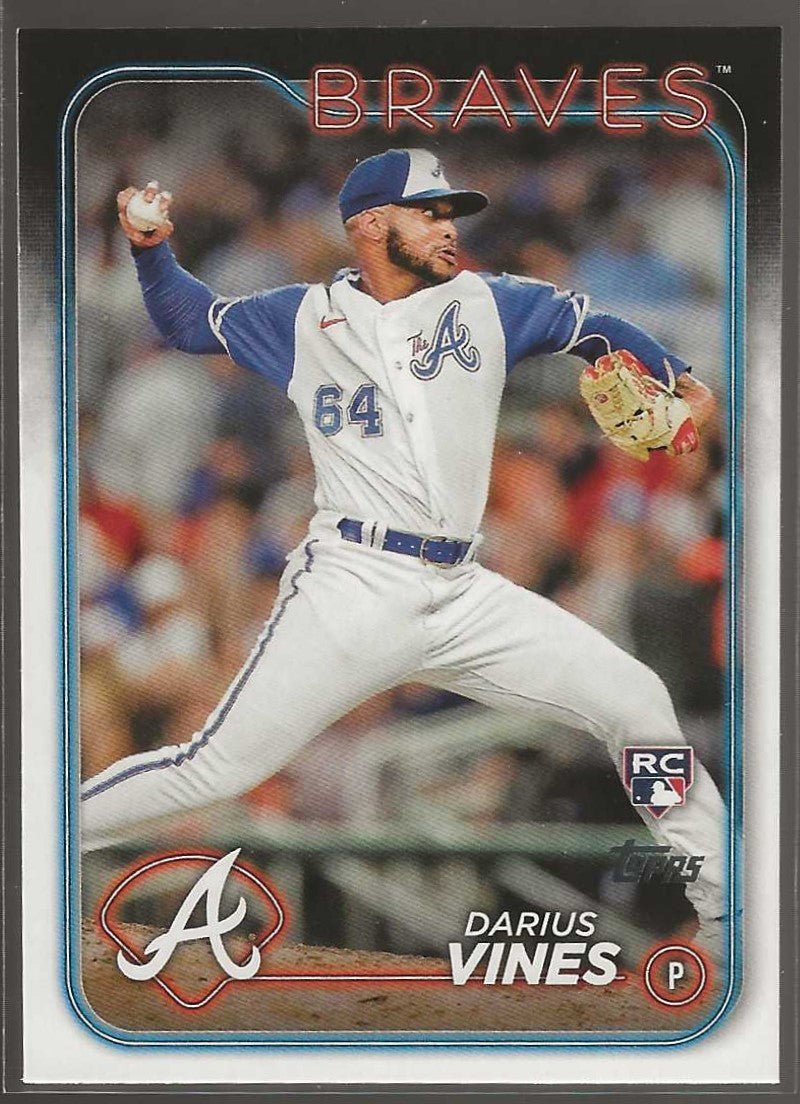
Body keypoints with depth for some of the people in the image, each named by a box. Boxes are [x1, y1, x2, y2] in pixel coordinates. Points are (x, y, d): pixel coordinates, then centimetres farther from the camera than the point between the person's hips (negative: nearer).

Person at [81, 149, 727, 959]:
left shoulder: (486, 305, 13)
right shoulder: (304, 318, 9)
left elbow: (591, 325, 22)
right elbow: (186, 320, 19)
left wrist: (680, 381, 6)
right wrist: (152, 248, 1)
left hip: (463, 596, 3)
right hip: (351, 589, -3)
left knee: (634, 701, -2)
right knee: (216, 769, -9)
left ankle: (723, 908, 11)